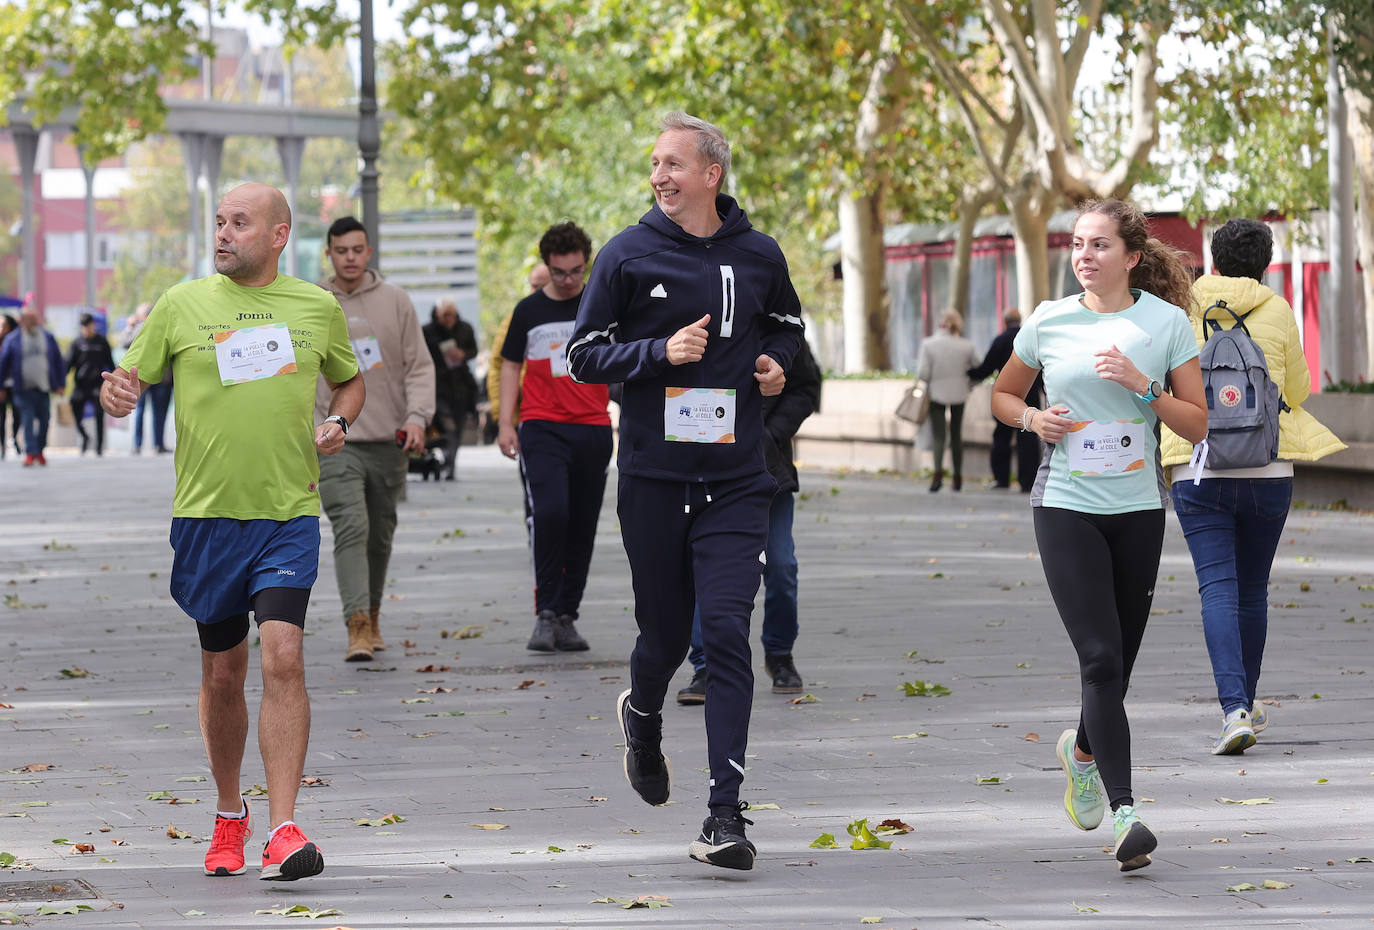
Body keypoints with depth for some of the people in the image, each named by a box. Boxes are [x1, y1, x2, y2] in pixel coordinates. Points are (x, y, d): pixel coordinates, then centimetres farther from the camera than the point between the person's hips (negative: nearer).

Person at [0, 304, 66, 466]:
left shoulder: (47, 337, 7)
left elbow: (59, 361, 12)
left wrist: (61, 384, 8)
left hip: (44, 388, 3)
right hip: (24, 390, -3)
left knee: (44, 420, 5)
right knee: (28, 421, -9)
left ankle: (39, 450, 22)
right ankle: (30, 453, -9)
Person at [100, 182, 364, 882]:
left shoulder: (318, 308, 7)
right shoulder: (182, 305, 4)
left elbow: (349, 380, 23)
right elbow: (130, 378, 8)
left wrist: (337, 422, 2)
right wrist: (115, 391, -16)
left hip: (290, 513, -1)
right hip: (207, 513, 1)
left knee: (282, 655, -17)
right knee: (222, 672, 9)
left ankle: (284, 831, -19)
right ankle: (229, 817, 30)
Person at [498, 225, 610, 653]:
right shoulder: (529, 311, 6)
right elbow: (511, 366, 12)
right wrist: (506, 423, 4)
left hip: (592, 431, 2)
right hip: (541, 428, -2)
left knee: (582, 530, 4)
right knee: (549, 513, -19)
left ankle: (566, 617, 14)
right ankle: (545, 613, -13)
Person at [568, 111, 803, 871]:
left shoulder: (758, 256, 5)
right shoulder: (629, 256, -1)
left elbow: (785, 325, 25)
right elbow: (584, 354, 1)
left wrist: (775, 361, 3)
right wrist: (662, 352, -14)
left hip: (735, 480, 0)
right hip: (653, 474, 0)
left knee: (726, 630, -11)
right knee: (665, 630, 8)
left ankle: (725, 815, -12)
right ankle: (642, 719, 46)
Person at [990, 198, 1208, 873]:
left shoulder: (1167, 322, 0)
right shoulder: (1047, 322, 2)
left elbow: (1198, 425, -1)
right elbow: (1002, 395, 17)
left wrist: (1144, 386, -16)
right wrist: (1033, 419, -4)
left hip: (1138, 511, 2)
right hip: (1066, 507, -2)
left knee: (1118, 661, 11)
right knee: (1100, 658, -15)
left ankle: (1083, 749, 43)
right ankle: (1122, 811, -18)